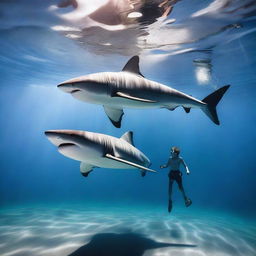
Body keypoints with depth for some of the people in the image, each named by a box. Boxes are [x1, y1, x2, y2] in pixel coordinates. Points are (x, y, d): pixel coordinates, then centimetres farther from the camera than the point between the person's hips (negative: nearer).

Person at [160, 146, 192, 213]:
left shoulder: (180, 159, -6)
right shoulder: (170, 158, 1)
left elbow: (185, 166, -5)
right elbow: (167, 165, 4)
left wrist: (187, 170, -23)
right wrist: (162, 166, -14)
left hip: (178, 173, -2)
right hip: (171, 173, 2)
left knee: (180, 187, -7)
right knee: (170, 187, -2)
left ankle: (186, 199, 15)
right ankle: (170, 201, 13)